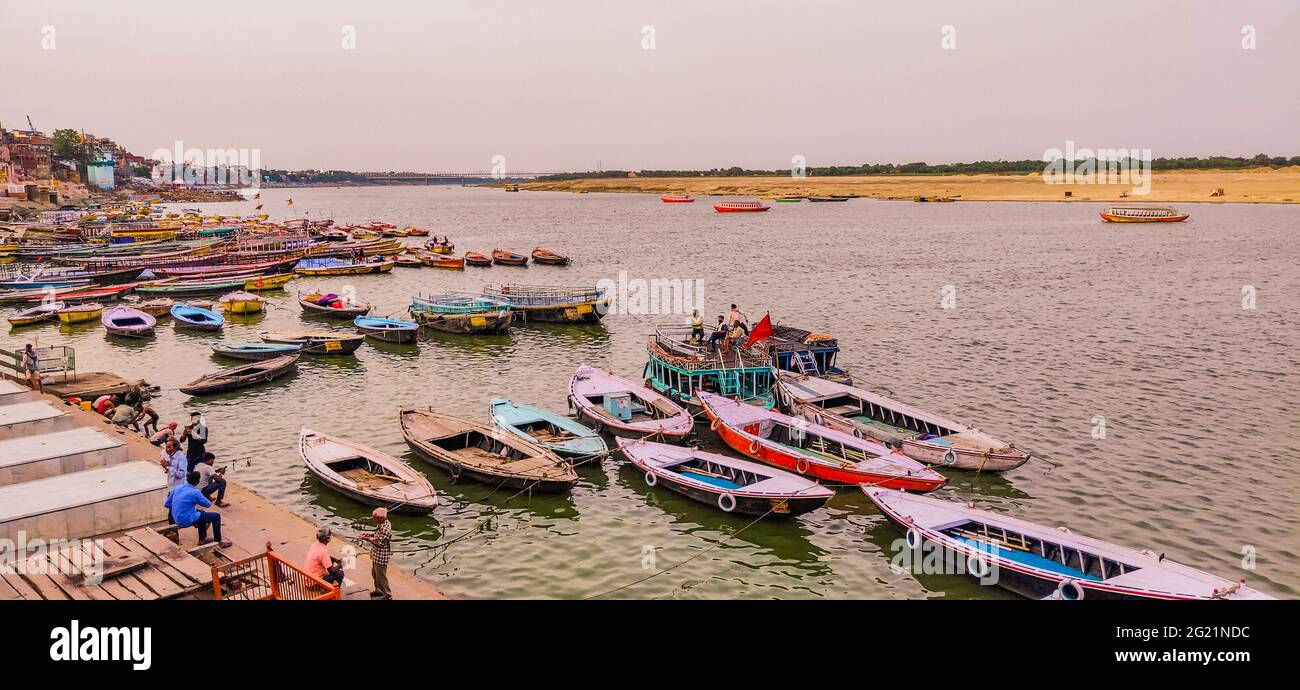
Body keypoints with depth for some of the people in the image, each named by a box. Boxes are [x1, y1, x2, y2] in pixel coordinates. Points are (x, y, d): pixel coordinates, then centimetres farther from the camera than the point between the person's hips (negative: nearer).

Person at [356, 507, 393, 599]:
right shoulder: (381, 523, 1)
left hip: (381, 556, -10)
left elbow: (378, 542, -26)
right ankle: (379, 590, 42)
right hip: (376, 554, 10)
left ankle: (388, 595, 16)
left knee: (381, 575, 3)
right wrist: (368, 535, 1)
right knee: (374, 573, 24)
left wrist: (366, 538, -19)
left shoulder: (385, 528, -30)